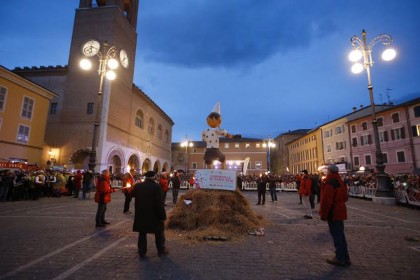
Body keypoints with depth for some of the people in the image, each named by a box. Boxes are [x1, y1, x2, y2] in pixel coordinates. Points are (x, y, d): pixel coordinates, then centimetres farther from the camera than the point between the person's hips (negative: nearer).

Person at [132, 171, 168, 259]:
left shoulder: (137, 186, -2)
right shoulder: (156, 186, -16)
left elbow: (133, 195, 17)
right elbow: (159, 203, -19)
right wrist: (162, 216, -13)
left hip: (141, 215, 4)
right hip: (154, 215, -4)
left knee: (142, 234, 16)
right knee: (159, 233, 14)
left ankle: (142, 252, 22)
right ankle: (161, 251, 24)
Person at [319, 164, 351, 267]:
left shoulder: (329, 183, -20)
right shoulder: (341, 182, 10)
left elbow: (326, 200, -21)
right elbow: (345, 197, 20)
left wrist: (323, 214, -14)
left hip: (333, 213, -9)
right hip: (340, 211, 9)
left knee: (336, 235, 0)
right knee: (340, 234, 17)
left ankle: (340, 258, 9)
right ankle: (345, 258, 25)